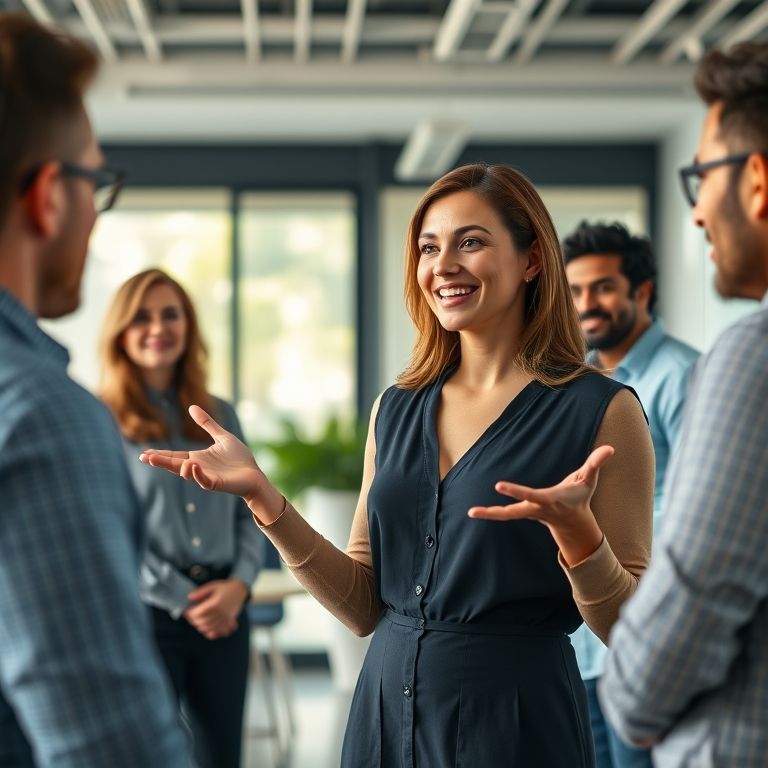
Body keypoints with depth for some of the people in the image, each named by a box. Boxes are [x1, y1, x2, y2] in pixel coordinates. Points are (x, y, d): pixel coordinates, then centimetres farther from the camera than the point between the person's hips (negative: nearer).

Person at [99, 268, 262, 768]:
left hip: (224, 614, 4)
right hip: (144, 615, -4)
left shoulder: (220, 416, 12)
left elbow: (251, 511, 11)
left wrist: (240, 582, -7)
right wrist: (183, 602, -12)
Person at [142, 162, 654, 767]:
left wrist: (573, 527, -26)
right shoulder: (396, 409, 5)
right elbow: (364, 607, 4)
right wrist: (262, 496, -6)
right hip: (386, 711, 4)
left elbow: (628, 629, -8)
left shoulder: (602, 410, -9)